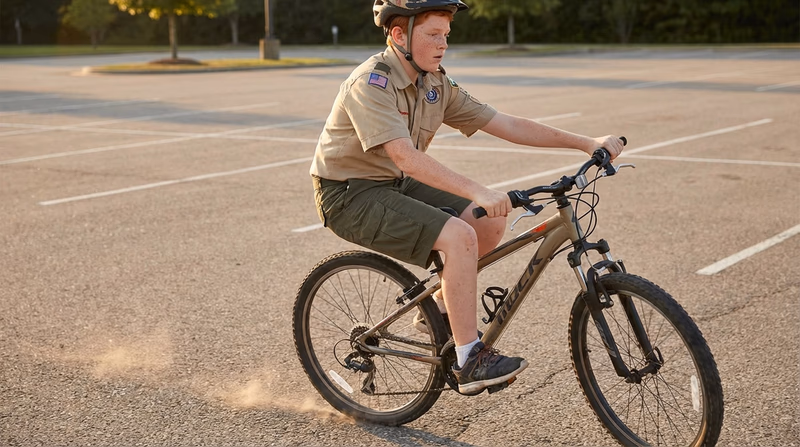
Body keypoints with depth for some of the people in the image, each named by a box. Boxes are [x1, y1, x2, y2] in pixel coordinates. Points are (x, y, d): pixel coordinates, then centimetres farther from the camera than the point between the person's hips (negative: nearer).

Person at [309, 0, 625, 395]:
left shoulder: (436, 86, 2)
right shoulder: (370, 83, -23)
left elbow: (506, 125, 0)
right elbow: (405, 156, -36)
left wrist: (586, 143, -6)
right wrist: (477, 192, -45)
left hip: (395, 185, 8)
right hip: (350, 196, -8)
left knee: (491, 223, -3)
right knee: (459, 236, -25)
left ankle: (440, 308, 16)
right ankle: (470, 362, -16)